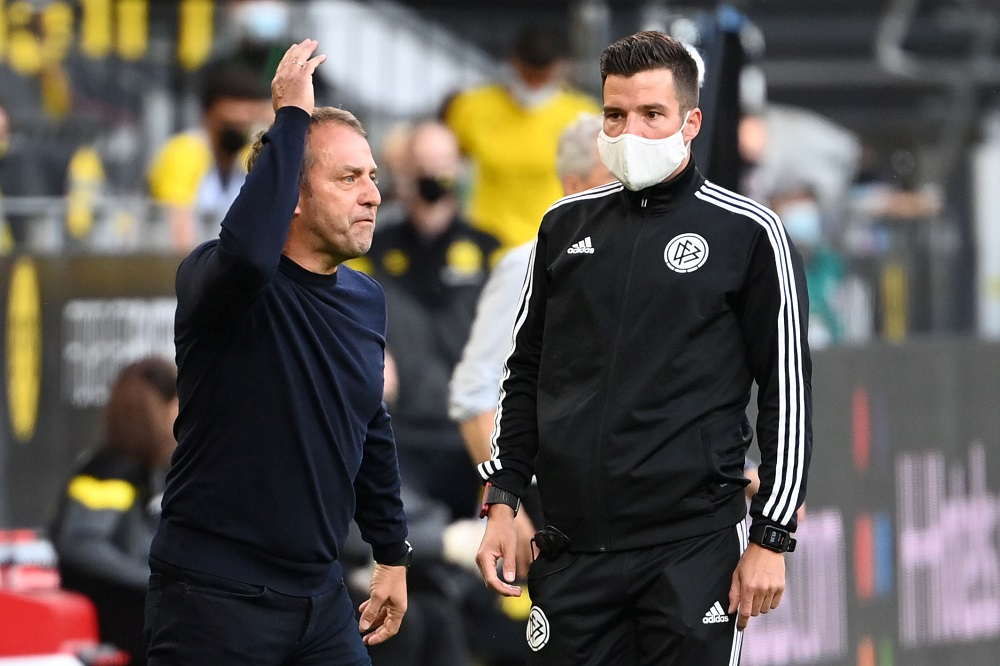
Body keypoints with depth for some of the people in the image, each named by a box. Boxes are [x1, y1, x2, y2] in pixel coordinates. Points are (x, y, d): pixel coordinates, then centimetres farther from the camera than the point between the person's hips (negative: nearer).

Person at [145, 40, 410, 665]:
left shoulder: (367, 300, 8)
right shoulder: (216, 280, -13)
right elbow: (248, 249, -38)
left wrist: (393, 555, 24)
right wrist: (292, 117, -28)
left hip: (321, 597, 6)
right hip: (215, 599, -6)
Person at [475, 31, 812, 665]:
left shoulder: (747, 233, -1)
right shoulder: (568, 225, 11)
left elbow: (788, 392, -1)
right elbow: (527, 374, 19)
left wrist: (771, 539, -5)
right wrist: (503, 501, 11)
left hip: (691, 549, -4)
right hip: (573, 552, 4)